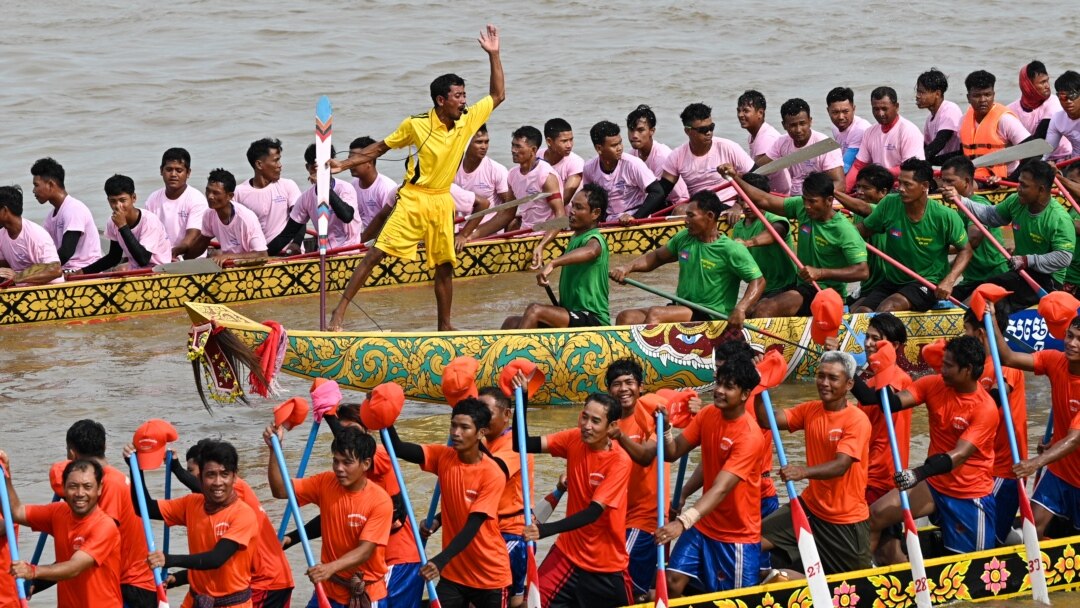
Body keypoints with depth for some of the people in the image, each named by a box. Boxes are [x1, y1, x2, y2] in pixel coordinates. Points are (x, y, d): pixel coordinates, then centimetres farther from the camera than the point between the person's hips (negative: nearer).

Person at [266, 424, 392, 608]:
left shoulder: (380, 501, -17)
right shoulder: (325, 484, -4)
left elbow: (365, 550, -23)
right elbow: (280, 490, -8)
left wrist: (331, 568, -39)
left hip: (366, 592, -3)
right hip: (329, 588, 3)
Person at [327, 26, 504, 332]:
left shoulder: (468, 121, -2)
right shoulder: (416, 125, -12)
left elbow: (498, 95, 7)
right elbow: (381, 147, 0)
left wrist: (494, 55, -3)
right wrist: (344, 164, -6)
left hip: (442, 203, 4)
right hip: (413, 200, -4)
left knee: (445, 267, 9)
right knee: (376, 254, -11)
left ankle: (444, 326, 22)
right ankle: (340, 312, -10)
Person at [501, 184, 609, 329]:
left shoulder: (595, 240, -13)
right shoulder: (575, 238, 18)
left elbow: (590, 251, -40)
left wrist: (552, 264, -52)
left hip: (593, 320, -10)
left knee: (535, 310, -29)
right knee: (512, 323, -1)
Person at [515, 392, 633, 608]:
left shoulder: (619, 461, -19)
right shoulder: (574, 440, -5)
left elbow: (594, 512, -27)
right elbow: (523, 444, -12)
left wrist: (545, 530, -39)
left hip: (606, 563, -3)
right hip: (569, 551, 3)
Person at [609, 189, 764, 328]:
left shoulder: (731, 250, -11)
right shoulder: (684, 238, 8)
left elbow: (758, 281, -12)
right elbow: (657, 257, 23)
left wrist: (740, 309, -29)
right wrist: (627, 268, 5)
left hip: (711, 317, -7)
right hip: (681, 308, 7)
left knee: (655, 313, -29)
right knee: (626, 317, -13)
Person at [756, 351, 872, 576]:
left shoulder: (857, 420, -18)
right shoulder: (809, 411, 1)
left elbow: (841, 465, -31)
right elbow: (767, 420, -9)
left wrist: (804, 471, -48)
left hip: (846, 521, -5)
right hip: (811, 507, 5)